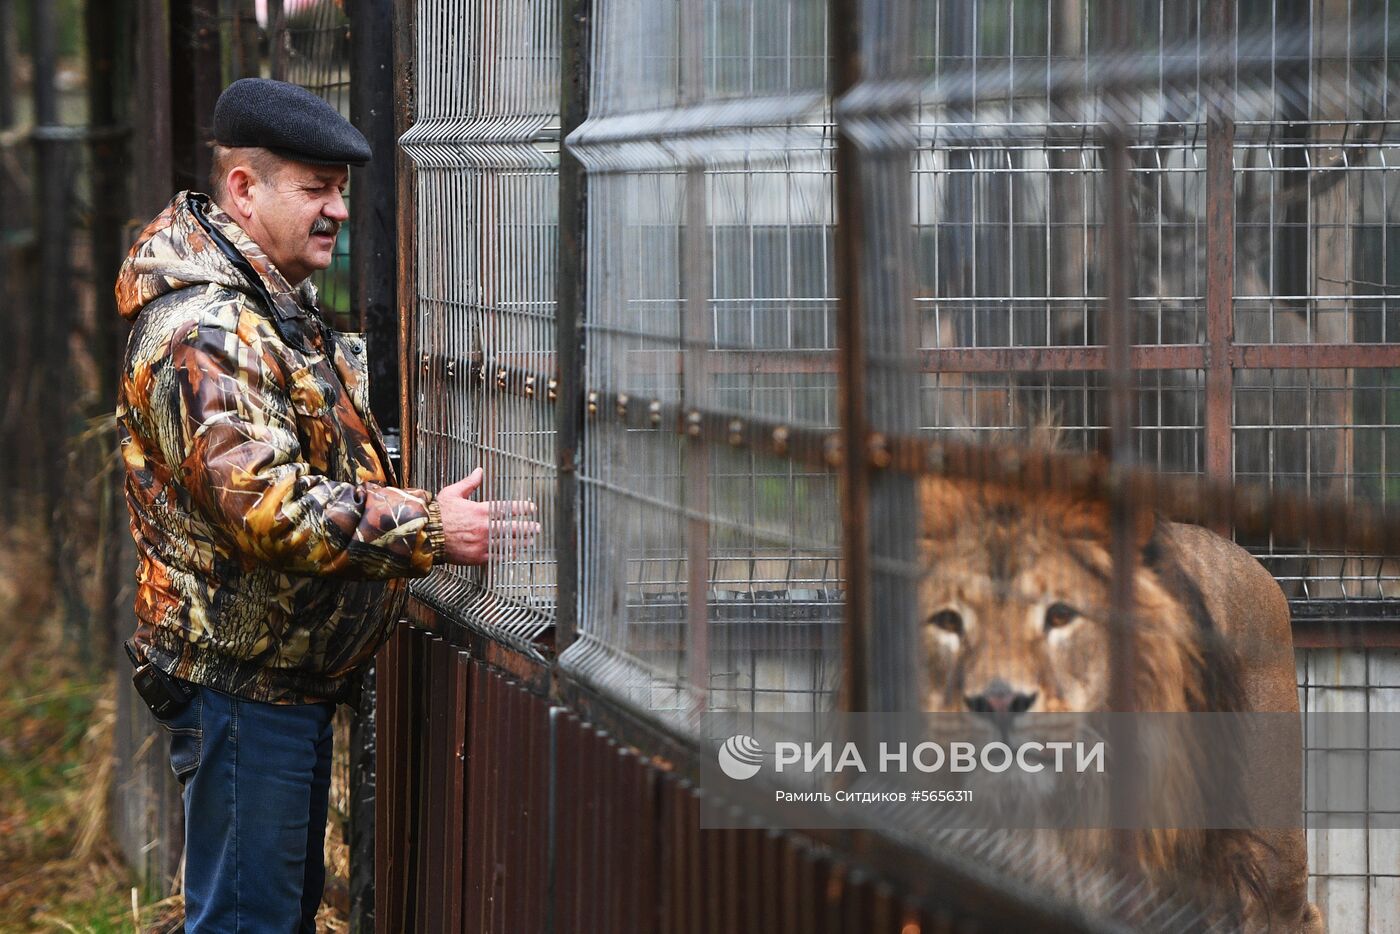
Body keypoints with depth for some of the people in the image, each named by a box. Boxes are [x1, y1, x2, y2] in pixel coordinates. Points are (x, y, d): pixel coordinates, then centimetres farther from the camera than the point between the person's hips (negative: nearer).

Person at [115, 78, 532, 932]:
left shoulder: (280, 308, 16)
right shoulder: (203, 332, -20)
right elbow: (268, 506, -30)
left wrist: (409, 507, 17)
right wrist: (429, 532, -31)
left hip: (297, 678, 11)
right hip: (242, 679, -11)